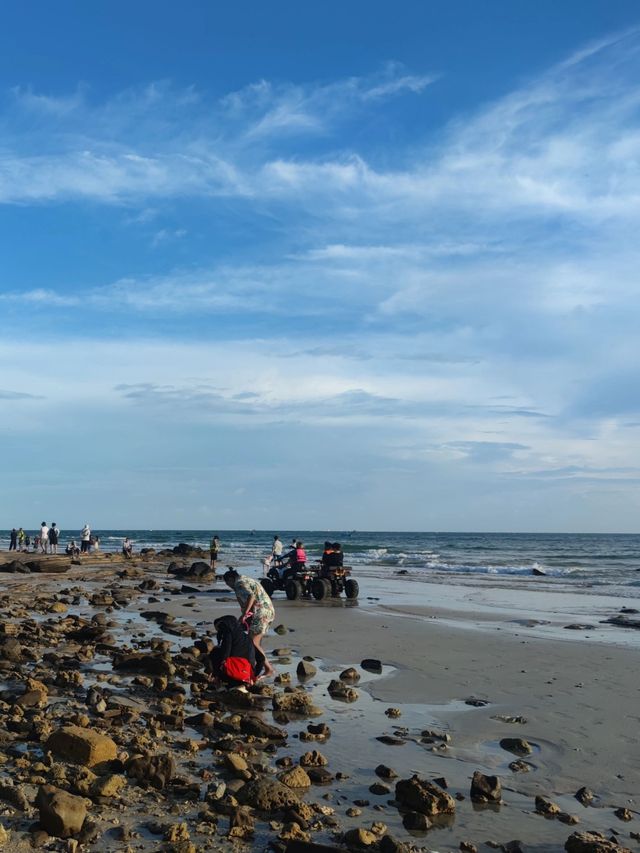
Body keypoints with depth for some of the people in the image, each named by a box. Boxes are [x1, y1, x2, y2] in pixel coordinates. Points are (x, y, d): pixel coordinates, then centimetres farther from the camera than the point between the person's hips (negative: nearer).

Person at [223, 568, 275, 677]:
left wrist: (244, 614, -24)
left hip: (260, 614, -10)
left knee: (252, 643, -9)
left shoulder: (239, 583, -8)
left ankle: (269, 669, -9)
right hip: (268, 611, 10)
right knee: (256, 642, 14)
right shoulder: (248, 580, 23)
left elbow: (251, 596, -27)